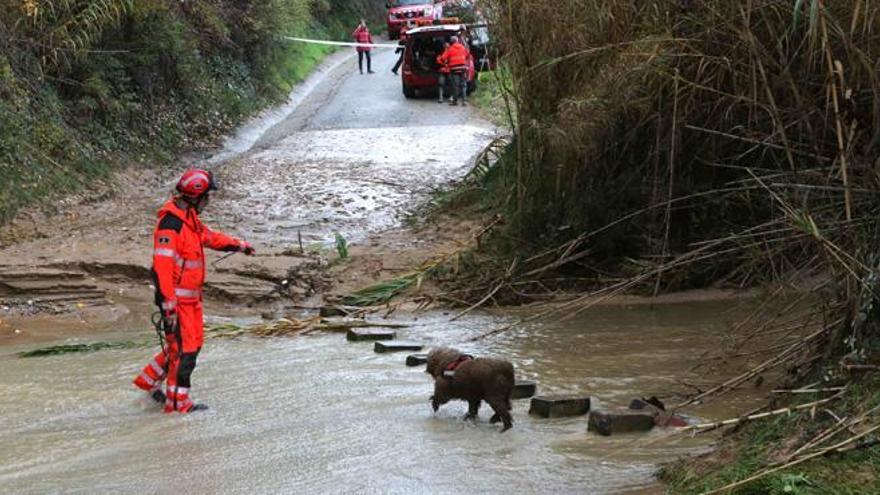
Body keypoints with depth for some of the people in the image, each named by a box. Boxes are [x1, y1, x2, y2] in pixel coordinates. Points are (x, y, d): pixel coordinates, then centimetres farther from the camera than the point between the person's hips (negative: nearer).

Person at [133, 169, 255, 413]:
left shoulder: (190, 218, 10)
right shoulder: (170, 224, -21)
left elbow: (209, 237, 30)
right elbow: (162, 266, -27)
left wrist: (239, 245, 41)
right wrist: (168, 304, -31)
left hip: (192, 296, 10)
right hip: (177, 298, -10)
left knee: (193, 342, 17)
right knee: (183, 348, -5)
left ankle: (149, 379, 30)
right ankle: (178, 401, 4)